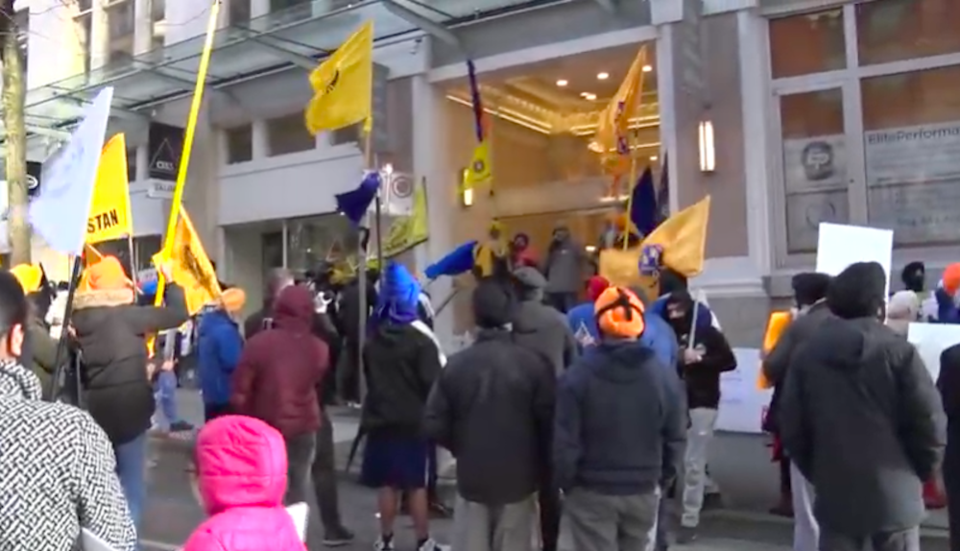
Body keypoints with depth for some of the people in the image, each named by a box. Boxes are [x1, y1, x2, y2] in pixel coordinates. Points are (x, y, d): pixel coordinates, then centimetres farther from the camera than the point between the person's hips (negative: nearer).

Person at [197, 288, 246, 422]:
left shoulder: (208, 321, 6)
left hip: (210, 387, 10)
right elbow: (232, 362, -26)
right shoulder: (226, 330, -26)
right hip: (225, 390, -10)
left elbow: (199, 350, 20)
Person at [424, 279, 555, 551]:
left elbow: (434, 425, -8)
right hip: (518, 477, -1)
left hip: (471, 477, 1)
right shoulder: (534, 363, -12)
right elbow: (549, 423, -13)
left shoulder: (455, 364, -8)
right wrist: (541, 466, 4)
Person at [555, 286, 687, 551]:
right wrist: (662, 480, 13)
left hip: (591, 492, -2)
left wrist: (567, 484, 2)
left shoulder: (577, 375, -14)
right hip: (644, 491, 3)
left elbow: (564, 442, -13)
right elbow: (676, 439, 0)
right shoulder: (665, 375, -5)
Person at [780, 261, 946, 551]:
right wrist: (919, 473, 8)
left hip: (834, 493, 3)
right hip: (893, 493, -2)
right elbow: (929, 423, -9)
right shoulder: (899, 351, -10)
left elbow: (791, 427, 2)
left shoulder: (807, 354, 0)